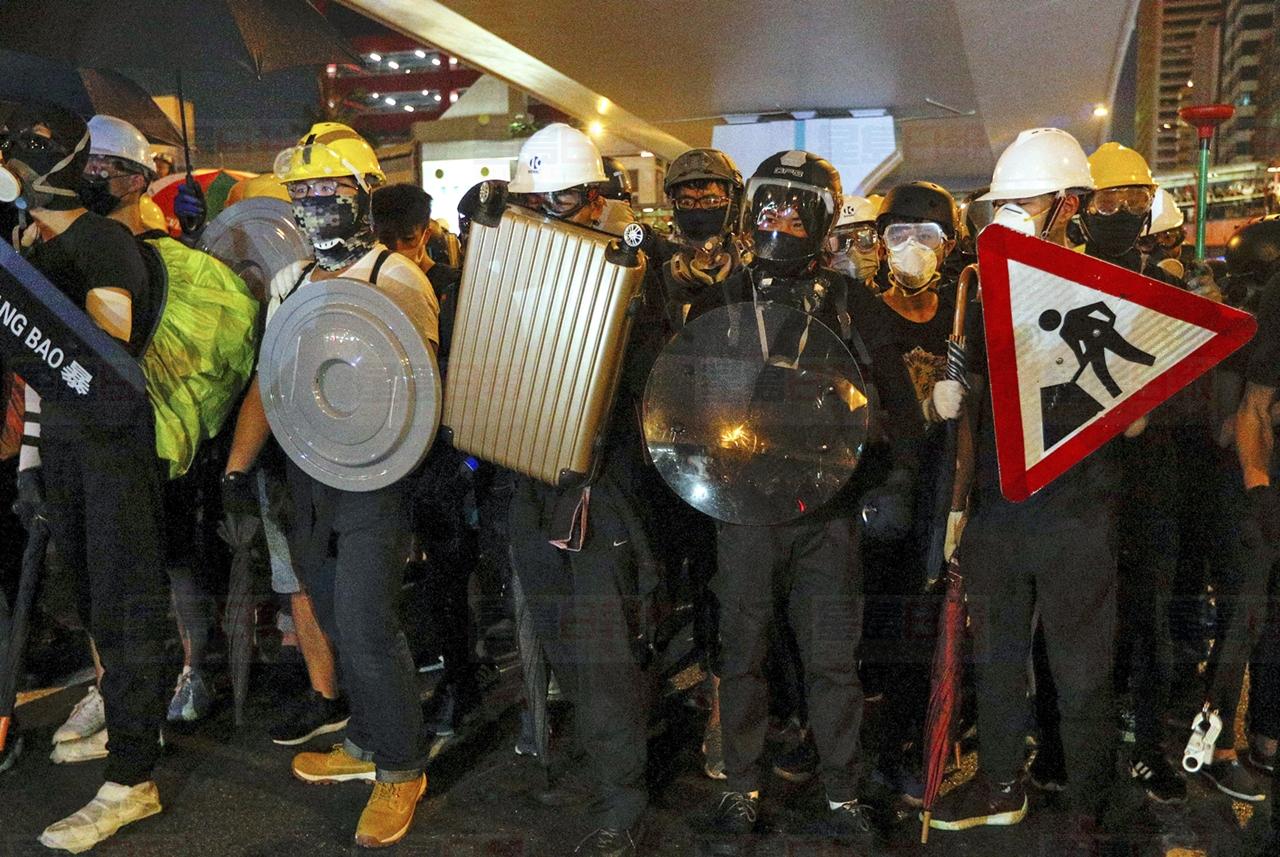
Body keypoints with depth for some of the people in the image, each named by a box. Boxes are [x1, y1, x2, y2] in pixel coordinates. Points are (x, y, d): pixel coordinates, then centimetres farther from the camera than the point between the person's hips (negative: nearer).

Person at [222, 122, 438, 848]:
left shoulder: (396, 277, -8)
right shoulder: (290, 283, 13)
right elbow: (268, 380, 14)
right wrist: (237, 466, 8)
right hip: (307, 473, 7)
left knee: (366, 625, -5)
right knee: (341, 620, 13)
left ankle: (401, 767, 12)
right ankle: (369, 743, 30)